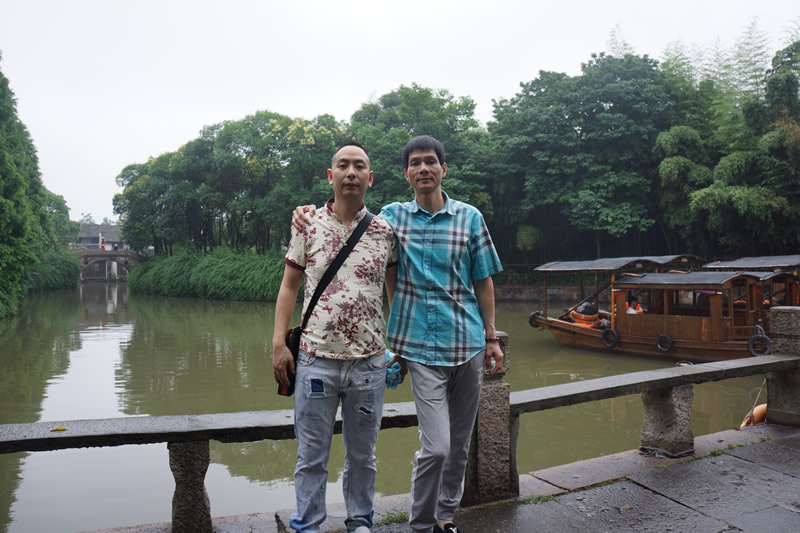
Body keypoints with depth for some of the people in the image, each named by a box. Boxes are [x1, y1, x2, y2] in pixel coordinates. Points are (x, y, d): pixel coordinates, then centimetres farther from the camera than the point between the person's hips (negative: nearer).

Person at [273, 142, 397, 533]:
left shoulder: (385, 231, 2)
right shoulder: (308, 226, 1)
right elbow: (289, 286, 5)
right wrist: (279, 343, -1)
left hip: (369, 361, 1)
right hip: (316, 358, -1)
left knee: (362, 453, 15)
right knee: (312, 454, 10)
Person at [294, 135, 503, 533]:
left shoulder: (469, 217, 4)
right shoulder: (392, 216, 3)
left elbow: (483, 281, 7)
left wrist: (491, 338, 7)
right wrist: (310, 213, -2)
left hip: (468, 343, 2)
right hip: (422, 348, -2)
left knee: (459, 443, 14)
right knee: (436, 447, -8)